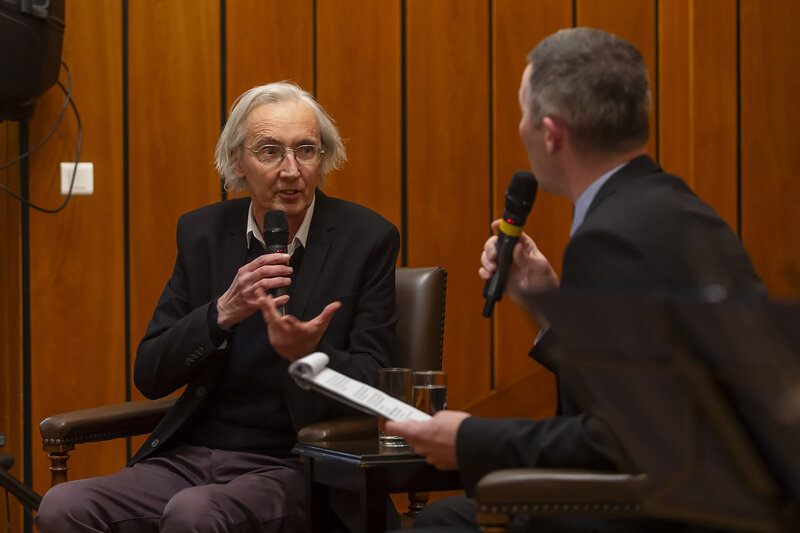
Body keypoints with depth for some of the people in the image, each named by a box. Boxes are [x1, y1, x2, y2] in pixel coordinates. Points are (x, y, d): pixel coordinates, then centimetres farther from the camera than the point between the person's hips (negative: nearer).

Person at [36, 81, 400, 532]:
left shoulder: (366, 239, -2)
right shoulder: (203, 233, 8)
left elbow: (374, 385, -4)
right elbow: (150, 376, 4)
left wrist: (308, 354, -26)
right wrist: (222, 313, -15)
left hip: (294, 467, -4)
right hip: (190, 457, 4)